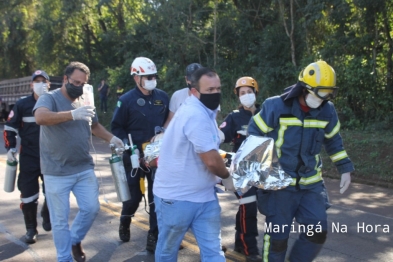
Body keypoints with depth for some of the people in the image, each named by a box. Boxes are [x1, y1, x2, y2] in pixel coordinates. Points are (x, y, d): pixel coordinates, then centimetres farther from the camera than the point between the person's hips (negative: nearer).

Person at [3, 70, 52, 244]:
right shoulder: (22, 104, -3)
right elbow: (9, 127, 3)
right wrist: (10, 148, -5)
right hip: (28, 158, -1)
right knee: (28, 194, 3)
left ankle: (46, 213, 36)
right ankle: (31, 229, 19)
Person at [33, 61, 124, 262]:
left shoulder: (84, 102, 9)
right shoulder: (49, 98, -10)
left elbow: (95, 125, 25)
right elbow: (41, 117, -32)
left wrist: (111, 138, 8)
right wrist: (73, 114, -44)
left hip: (84, 169, 5)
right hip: (57, 173, -5)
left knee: (91, 208, 9)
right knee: (60, 220, 6)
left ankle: (75, 239, 37)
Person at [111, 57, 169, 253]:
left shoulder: (163, 97, 2)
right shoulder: (126, 100, -7)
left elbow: (169, 122, 13)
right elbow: (116, 127, -3)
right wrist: (128, 145, -13)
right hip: (135, 156, -2)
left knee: (157, 197, 6)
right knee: (134, 195, 10)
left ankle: (154, 236, 18)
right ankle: (125, 221, 42)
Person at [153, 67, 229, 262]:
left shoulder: (205, 112, 8)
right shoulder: (195, 115, -24)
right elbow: (212, 161, -26)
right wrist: (227, 174, -6)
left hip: (204, 196, 8)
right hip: (176, 197, -8)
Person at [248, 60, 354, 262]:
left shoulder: (327, 111, -1)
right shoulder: (276, 106, -15)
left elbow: (333, 141, 15)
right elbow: (254, 135, -6)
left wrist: (345, 168, 15)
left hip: (311, 183, 4)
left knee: (318, 234, 3)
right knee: (277, 237, 2)